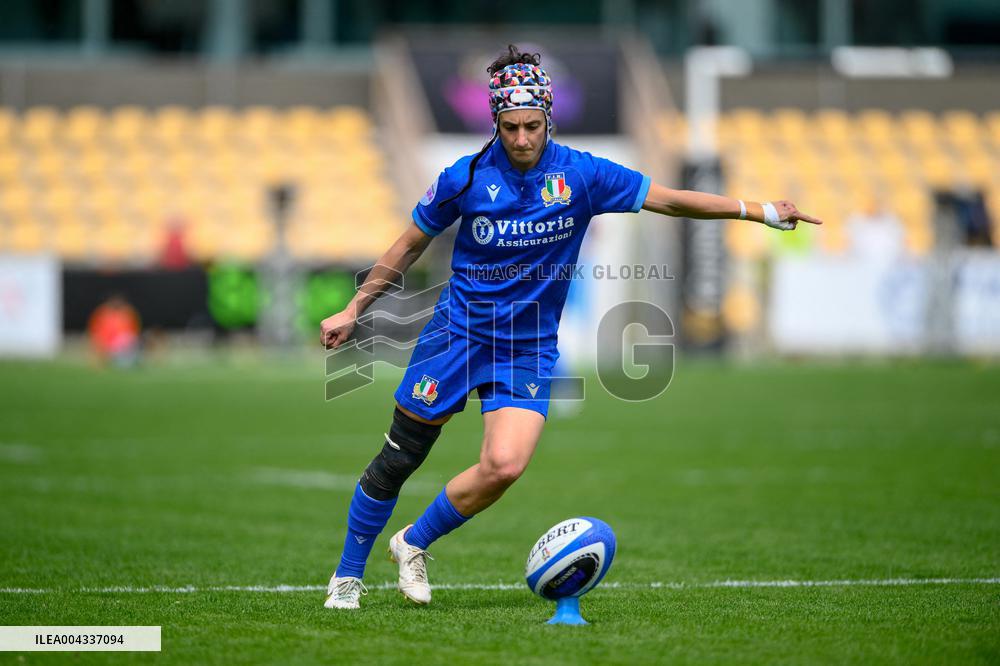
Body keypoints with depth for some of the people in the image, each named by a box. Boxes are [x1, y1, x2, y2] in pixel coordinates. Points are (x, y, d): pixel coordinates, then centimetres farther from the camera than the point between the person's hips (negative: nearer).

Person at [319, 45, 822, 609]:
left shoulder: (581, 174, -7)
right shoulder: (466, 177, -8)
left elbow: (667, 198, -2)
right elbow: (410, 246, 5)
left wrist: (762, 212, -6)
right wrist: (353, 311, 6)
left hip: (530, 347, 1)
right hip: (458, 330, -1)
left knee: (505, 465, -19)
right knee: (398, 460, 1)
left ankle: (415, 544, 4)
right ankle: (348, 576, 20)